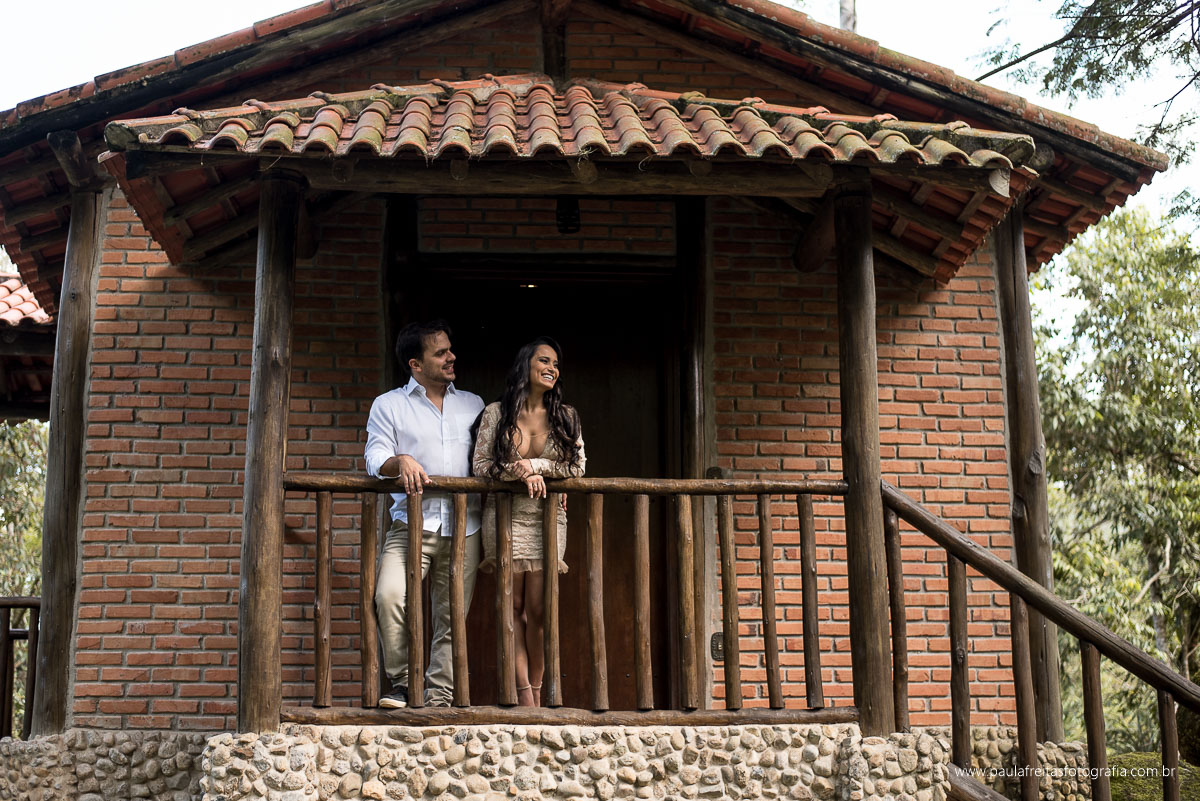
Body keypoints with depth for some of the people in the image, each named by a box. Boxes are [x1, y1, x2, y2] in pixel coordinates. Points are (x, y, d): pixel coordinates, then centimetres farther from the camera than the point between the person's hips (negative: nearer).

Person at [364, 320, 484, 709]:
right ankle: (403, 684, -9)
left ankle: (440, 695, 11)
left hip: (463, 526, 2)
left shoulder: (473, 405, 18)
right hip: (412, 522, -2)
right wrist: (400, 461, -21)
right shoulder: (388, 405, 11)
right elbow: (375, 459, 1)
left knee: (452, 617, 1)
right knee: (389, 596, -24)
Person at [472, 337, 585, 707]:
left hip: (547, 518, 1)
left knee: (538, 610, -3)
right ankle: (525, 694, 1)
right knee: (513, 607, -2)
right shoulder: (496, 413, 3)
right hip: (505, 516, -1)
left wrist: (534, 465, -9)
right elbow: (480, 465, -1)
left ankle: (536, 691, 8)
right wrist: (523, 474, -14)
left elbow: (577, 466, 1)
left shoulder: (566, 416, 7)